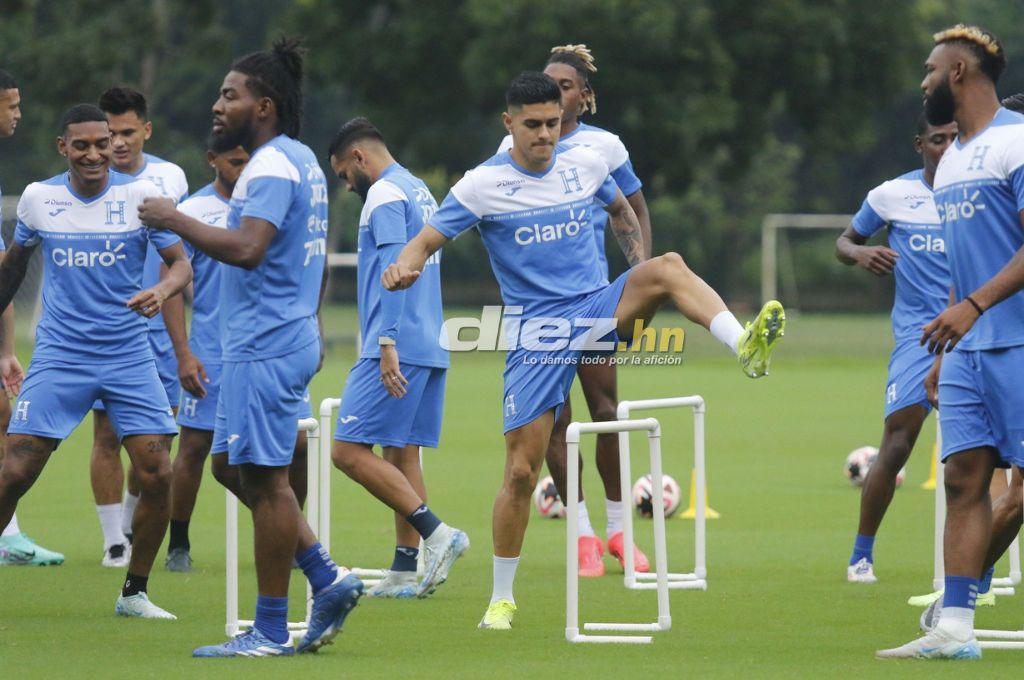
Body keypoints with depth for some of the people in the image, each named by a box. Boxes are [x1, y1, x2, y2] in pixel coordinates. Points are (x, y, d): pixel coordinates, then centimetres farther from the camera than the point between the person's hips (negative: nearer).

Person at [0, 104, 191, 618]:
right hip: (59, 357, 0)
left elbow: (181, 263, -2)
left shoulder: (141, 195, -2)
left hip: (128, 356, 0)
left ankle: (134, 593, 9)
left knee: (157, 476, -8)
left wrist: (162, 291, -23)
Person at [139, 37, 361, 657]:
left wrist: (176, 220, -19)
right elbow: (321, 253, 27)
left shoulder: (272, 166, -16)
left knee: (264, 479, -5)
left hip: (265, 346, -10)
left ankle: (270, 631, -2)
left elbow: (246, 249, -29)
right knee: (254, 473, 16)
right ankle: (328, 579, 13)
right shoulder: (303, 160, 16)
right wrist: (312, 324, 35)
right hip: (293, 336, 10)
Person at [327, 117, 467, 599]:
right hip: (429, 349, 10)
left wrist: (387, 344, -23)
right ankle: (405, 571, 6)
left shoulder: (384, 195, -8)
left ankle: (436, 533, -17)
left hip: (395, 350, -10)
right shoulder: (420, 192, 21)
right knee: (401, 455, 9)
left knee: (349, 450, -10)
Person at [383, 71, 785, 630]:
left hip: (598, 310, 2)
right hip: (536, 334, -2)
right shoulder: (482, 185, -5)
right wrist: (405, 266, -28)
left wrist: (642, 278, 11)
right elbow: (426, 241, -3)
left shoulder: (585, 165, 5)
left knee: (667, 266, -28)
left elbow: (621, 211, 25)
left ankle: (744, 346, -45)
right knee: (521, 470, -5)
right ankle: (502, 598, 11)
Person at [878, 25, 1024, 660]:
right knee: (964, 477, 2)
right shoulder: (952, 160, 19)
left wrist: (973, 306, -27)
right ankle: (955, 629, 1)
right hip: (967, 348, 8)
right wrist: (946, 354, 22)